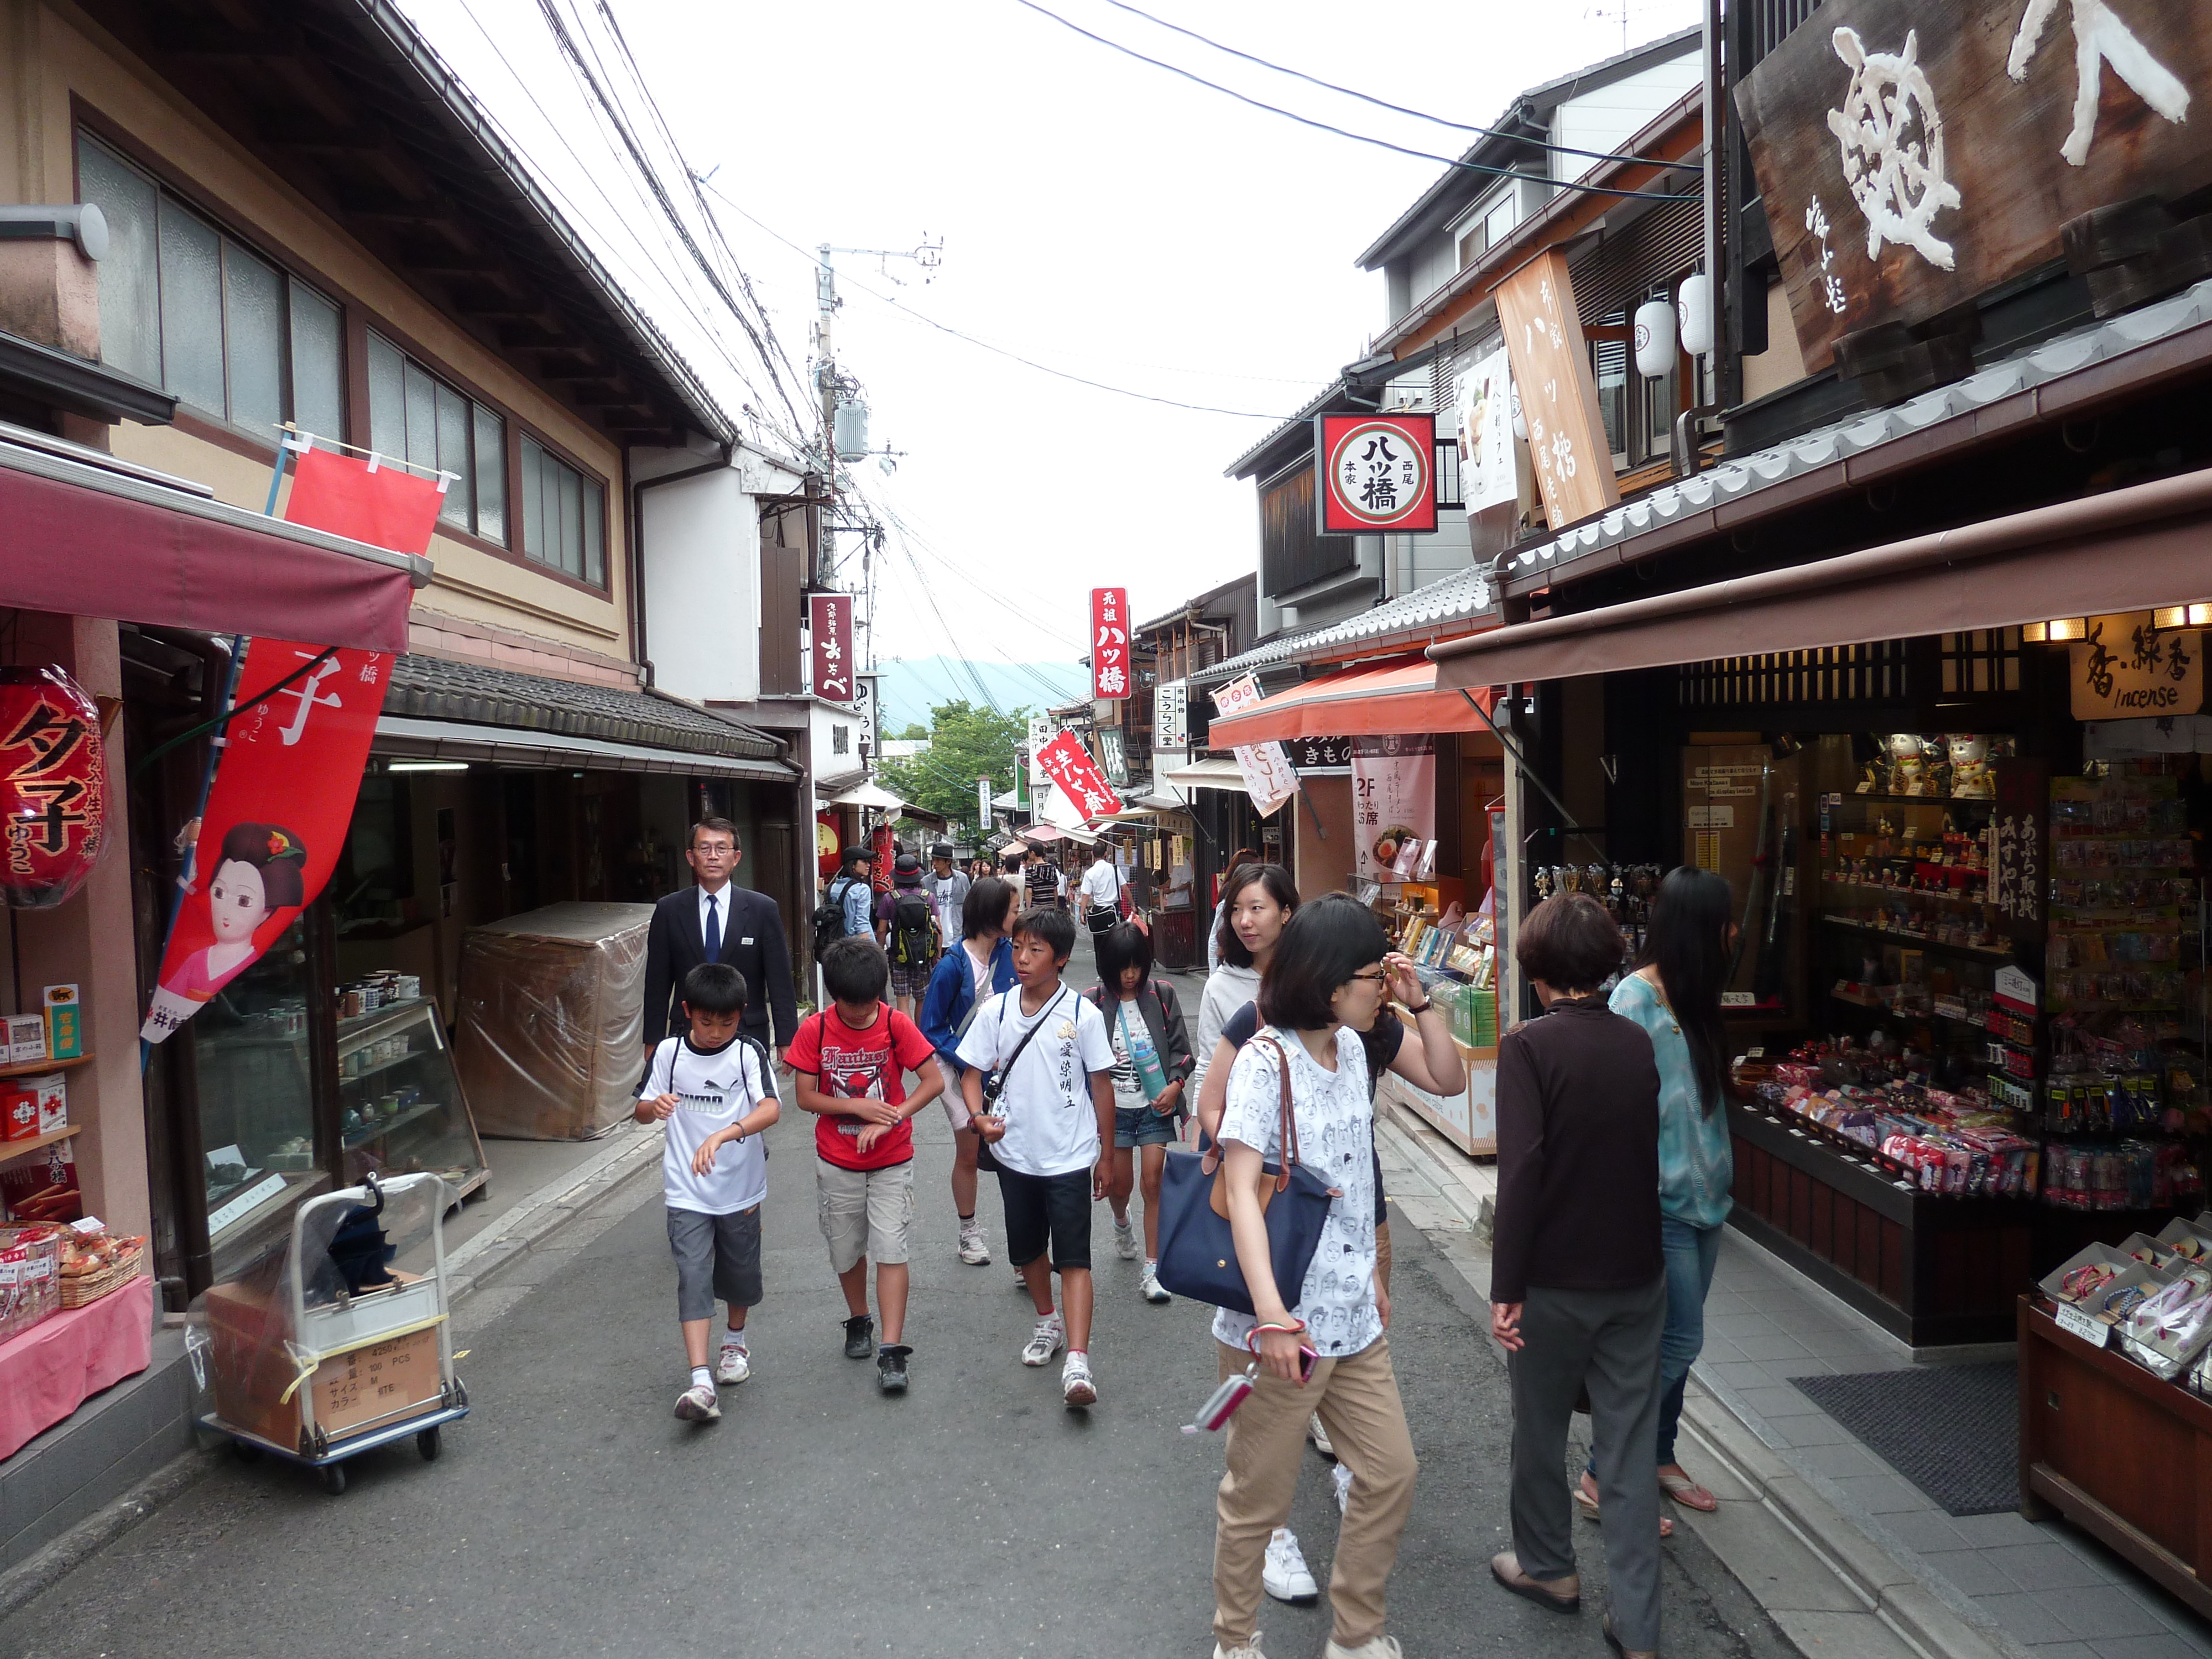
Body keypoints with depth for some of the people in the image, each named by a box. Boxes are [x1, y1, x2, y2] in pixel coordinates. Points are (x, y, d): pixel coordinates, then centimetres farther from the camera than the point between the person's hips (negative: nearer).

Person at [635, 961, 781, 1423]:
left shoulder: (749, 1053, -12)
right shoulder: (669, 1052, -4)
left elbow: (771, 1109, -26)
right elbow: (642, 1111, 6)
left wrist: (723, 1135, -41)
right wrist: (656, 1106, -19)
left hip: (741, 1189, 0)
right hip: (687, 1193, 0)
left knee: (740, 1274, 17)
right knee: (693, 1280, -10)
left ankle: (735, 1342, 45)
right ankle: (701, 1384, -13)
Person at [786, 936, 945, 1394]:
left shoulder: (896, 1024, -11)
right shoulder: (814, 1031, -9)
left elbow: (934, 1082, -11)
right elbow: (804, 1098, -6)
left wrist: (890, 1118, -21)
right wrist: (856, 1107, -19)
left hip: (892, 1159, -2)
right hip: (837, 1163, 2)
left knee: (890, 1249, -8)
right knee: (846, 1251, 14)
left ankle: (892, 1351, -5)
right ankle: (858, 1322, 39)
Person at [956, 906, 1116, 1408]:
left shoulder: (1083, 1014, -9)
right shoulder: (996, 1011, -3)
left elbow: (1101, 1085, -2)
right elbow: (972, 1072, 4)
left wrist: (1106, 1154, 2)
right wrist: (980, 1117, -16)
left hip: (1069, 1157, -4)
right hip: (1015, 1154, 4)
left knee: (1073, 1257, -7)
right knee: (1028, 1249, 19)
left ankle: (1077, 1359, -10)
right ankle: (1048, 1321, 41)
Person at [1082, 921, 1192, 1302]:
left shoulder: (1162, 994, -2)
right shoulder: (1093, 1003, -6)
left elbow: (1180, 1046, 2)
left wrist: (1176, 1084, -14)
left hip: (1156, 1104, 0)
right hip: (1114, 1107, 0)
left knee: (1154, 1182, -5)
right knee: (1119, 1183, 9)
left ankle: (1152, 1270, 3)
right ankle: (1121, 1222, 46)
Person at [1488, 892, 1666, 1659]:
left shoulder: (1528, 1046, -16)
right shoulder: (1638, 1043, 1)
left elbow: (1521, 1170, -22)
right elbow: (1645, 1152, 12)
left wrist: (1506, 1288, -17)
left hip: (1555, 1281, -4)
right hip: (1637, 1277, 4)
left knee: (1541, 1430, 17)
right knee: (1630, 1448, 9)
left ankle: (1548, 1566, 36)